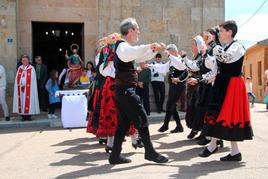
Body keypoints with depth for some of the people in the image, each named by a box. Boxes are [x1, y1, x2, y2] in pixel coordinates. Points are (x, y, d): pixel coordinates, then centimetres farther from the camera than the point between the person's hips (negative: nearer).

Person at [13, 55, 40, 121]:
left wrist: (25, 84, -10)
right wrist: (20, 84, -4)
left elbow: (33, 79, -4)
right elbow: (17, 79, 10)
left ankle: (28, 115, 2)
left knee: (28, 100, -4)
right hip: (20, 88, 4)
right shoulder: (19, 68, 12)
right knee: (21, 100, 2)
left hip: (28, 88, -4)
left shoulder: (31, 68, 1)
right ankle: (23, 116, 7)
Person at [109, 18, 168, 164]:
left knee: (124, 122, 11)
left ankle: (115, 155, 15)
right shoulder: (122, 45, -13)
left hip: (123, 90, 10)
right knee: (142, 120, -3)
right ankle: (150, 152, 8)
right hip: (126, 90, -10)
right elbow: (126, 56, -38)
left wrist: (154, 50, 16)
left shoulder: (125, 46, 19)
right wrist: (148, 46, -34)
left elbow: (140, 58, 30)